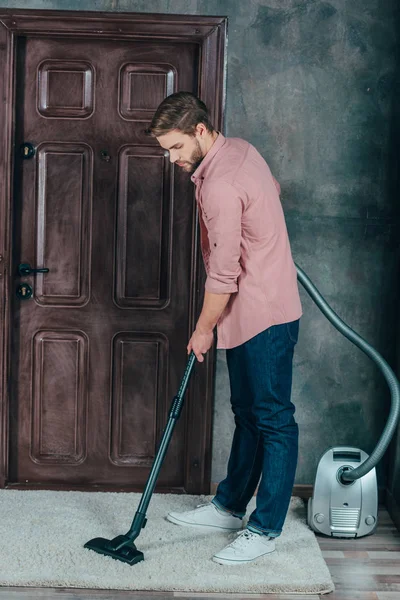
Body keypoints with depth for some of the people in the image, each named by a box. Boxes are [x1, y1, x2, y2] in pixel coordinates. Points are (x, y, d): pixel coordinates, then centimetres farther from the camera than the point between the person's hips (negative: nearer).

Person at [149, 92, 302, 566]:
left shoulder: (220, 186, -24)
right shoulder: (239, 149, 8)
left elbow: (224, 275, -21)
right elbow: (272, 189, 29)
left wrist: (203, 330, -8)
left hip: (264, 316, -11)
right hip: (251, 313, 11)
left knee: (273, 420, -2)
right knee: (247, 415, 17)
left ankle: (265, 530, 6)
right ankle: (229, 507, 29)